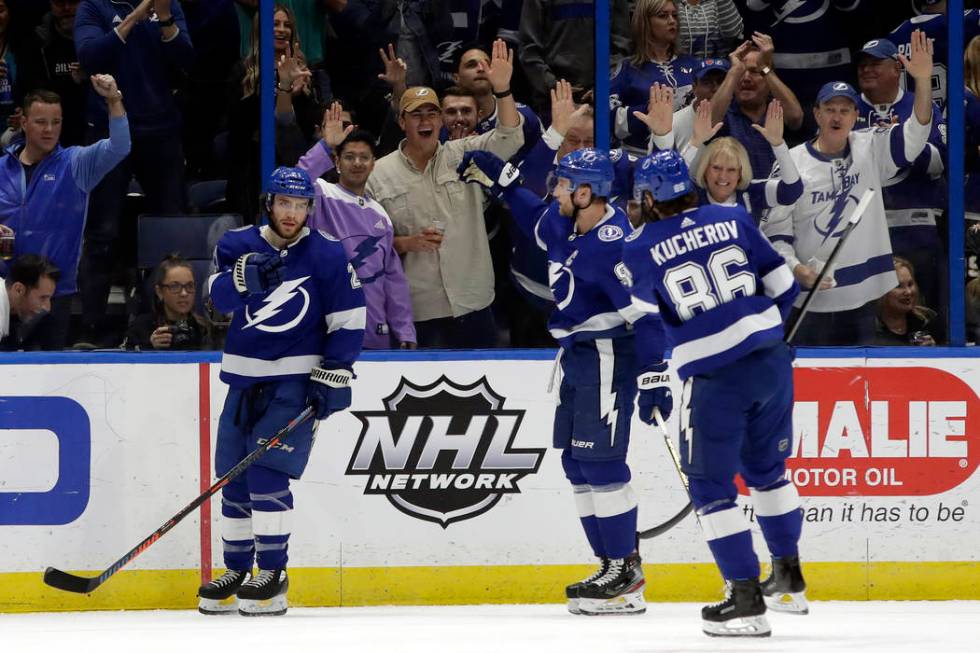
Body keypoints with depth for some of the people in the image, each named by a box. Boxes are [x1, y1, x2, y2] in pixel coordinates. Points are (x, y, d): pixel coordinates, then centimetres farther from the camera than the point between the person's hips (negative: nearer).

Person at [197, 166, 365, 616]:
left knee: (266, 469, -16)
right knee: (232, 474, 7)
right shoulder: (238, 245, 4)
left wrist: (334, 374, -10)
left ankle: (272, 575, -10)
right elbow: (219, 295, -12)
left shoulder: (328, 256, -5)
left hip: (296, 379, -5)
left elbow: (347, 321, -2)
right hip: (245, 377, 5)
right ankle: (237, 573, 19)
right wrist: (244, 278, -32)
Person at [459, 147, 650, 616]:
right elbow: (536, 217, 30)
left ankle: (626, 573, -8)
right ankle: (613, 564, 15)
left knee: (599, 461, -12)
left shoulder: (613, 243, -23)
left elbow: (643, 309, -26)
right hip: (576, 353, 10)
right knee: (576, 462, 10)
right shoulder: (563, 223, 5)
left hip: (607, 355, -10)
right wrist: (499, 179, 29)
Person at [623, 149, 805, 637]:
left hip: (712, 378, -4)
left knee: (711, 485, 6)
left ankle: (746, 600, 1)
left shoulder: (639, 250, -3)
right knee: (766, 468, 23)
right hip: (770, 359, 4)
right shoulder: (733, 220, 5)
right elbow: (781, 286, 9)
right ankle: (788, 580, 29)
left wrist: (652, 385, 13)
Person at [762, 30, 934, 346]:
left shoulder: (869, 150, 4)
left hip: (861, 296, 2)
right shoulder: (792, 162, -3)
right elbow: (775, 228, -2)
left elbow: (914, 135, -9)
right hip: (810, 301, -2)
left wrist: (923, 82, -24)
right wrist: (796, 268, -18)